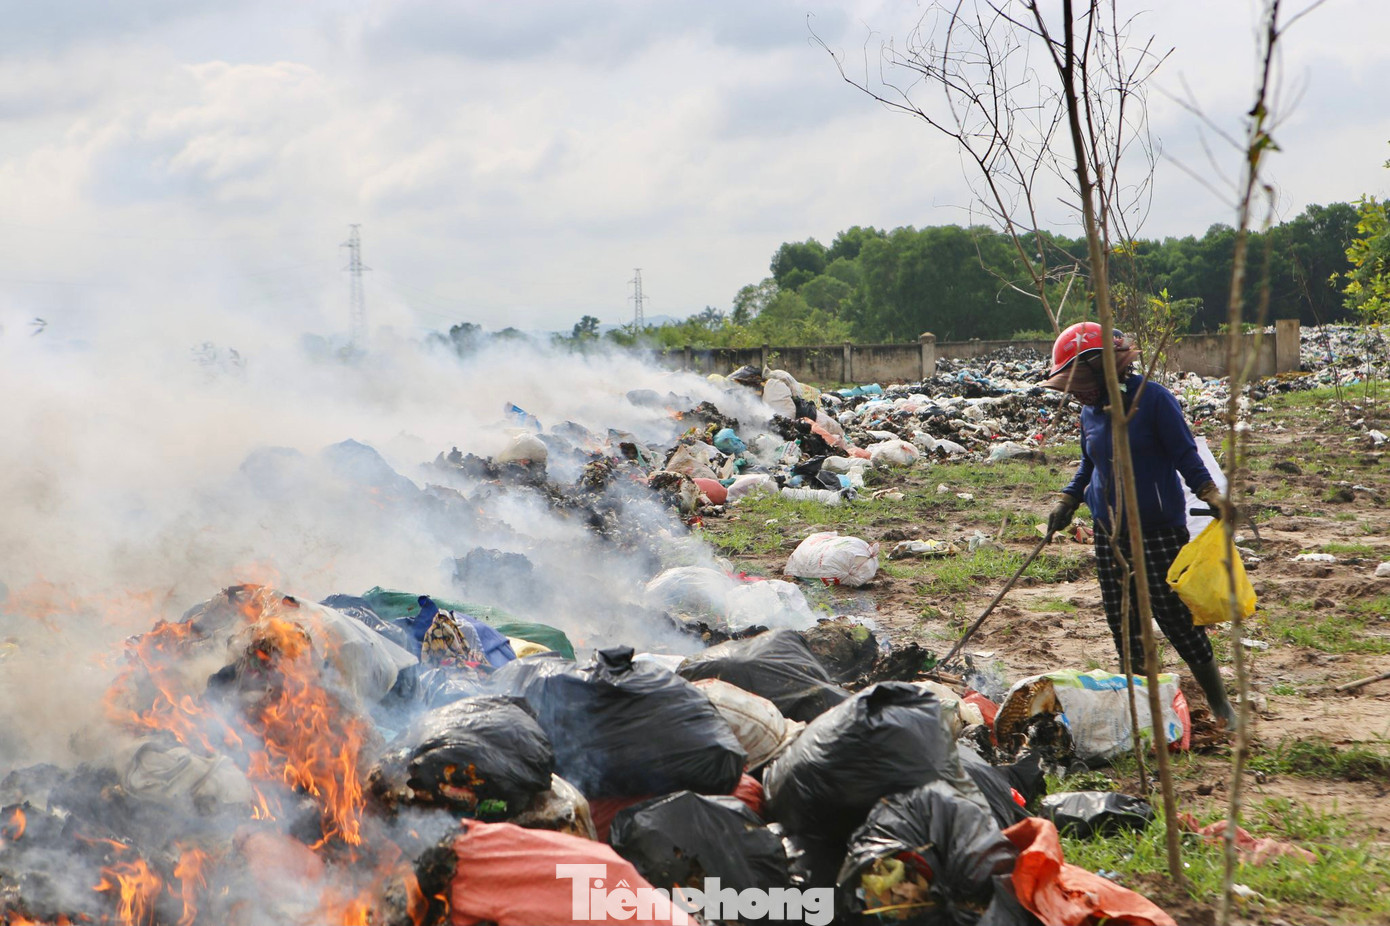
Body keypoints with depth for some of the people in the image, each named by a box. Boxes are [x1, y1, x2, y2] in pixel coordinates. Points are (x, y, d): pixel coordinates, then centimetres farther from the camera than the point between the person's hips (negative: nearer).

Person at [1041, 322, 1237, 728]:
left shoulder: (1153, 398, -10)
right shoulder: (1090, 411, 9)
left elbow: (1185, 455, -7)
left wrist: (1212, 496, -17)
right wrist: (1067, 503, 13)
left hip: (1159, 530, -6)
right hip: (1110, 532, 6)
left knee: (1176, 618, -3)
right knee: (1123, 625, 5)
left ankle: (1220, 705, 10)